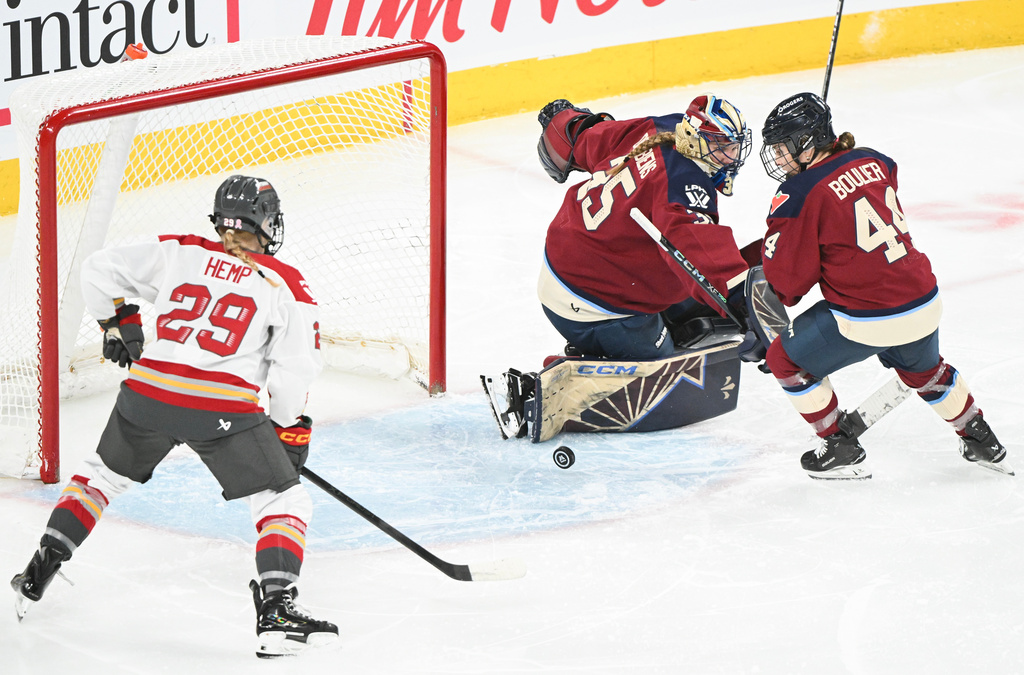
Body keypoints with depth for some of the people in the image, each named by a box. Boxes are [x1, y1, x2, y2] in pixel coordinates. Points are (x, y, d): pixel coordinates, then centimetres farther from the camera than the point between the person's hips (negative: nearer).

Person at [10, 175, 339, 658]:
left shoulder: (178, 254, 14)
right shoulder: (285, 285, 7)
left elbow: (98, 270, 15)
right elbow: (295, 369, 2)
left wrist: (118, 324, 28)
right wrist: (290, 431, 15)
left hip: (147, 395, 4)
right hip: (222, 409, -4)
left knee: (103, 473, 30)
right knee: (284, 501, 8)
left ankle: (37, 575, 31)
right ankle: (275, 610, -10)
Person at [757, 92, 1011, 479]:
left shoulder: (801, 193, -15)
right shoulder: (872, 162, 5)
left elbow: (791, 273, -12)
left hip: (867, 321, -7)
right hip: (923, 301, 7)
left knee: (787, 359, 14)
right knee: (924, 370, 36)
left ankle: (842, 451, 19)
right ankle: (983, 443, 47)